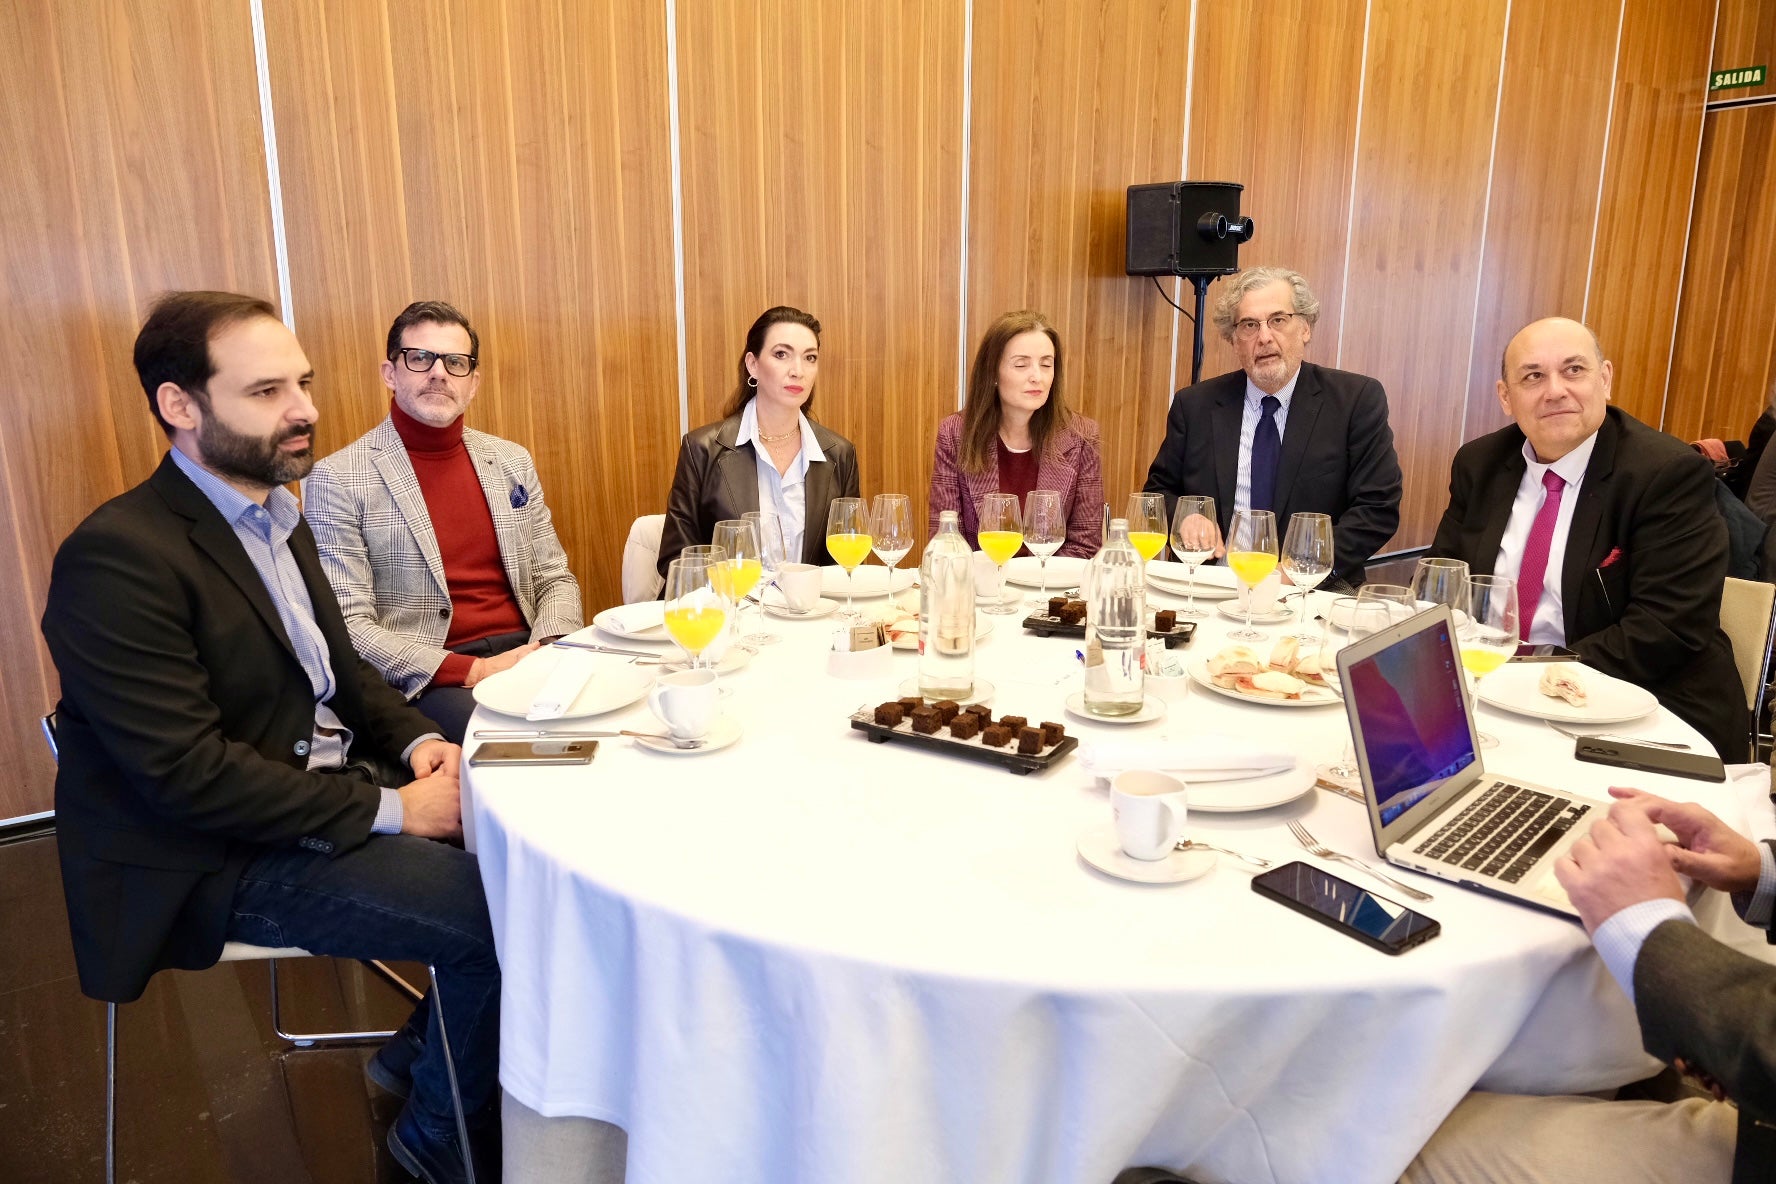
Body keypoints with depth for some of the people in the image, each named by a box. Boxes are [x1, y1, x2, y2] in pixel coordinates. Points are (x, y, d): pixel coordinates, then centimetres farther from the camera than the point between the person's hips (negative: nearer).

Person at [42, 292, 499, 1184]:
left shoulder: (275, 515, 7)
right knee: (502, 921, -18)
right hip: (216, 862, -9)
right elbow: (186, 772, -25)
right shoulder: (119, 556, -21)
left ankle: (420, 1051, 22)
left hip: (327, 787, 9)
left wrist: (415, 738, -5)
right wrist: (390, 809, -22)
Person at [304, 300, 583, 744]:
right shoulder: (337, 479, -3)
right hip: (426, 680, -5)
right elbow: (347, 626, -8)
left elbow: (554, 579, 15)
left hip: (524, 656, 6)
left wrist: (548, 649, -7)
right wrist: (473, 671, -18)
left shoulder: (512, 461, 13)